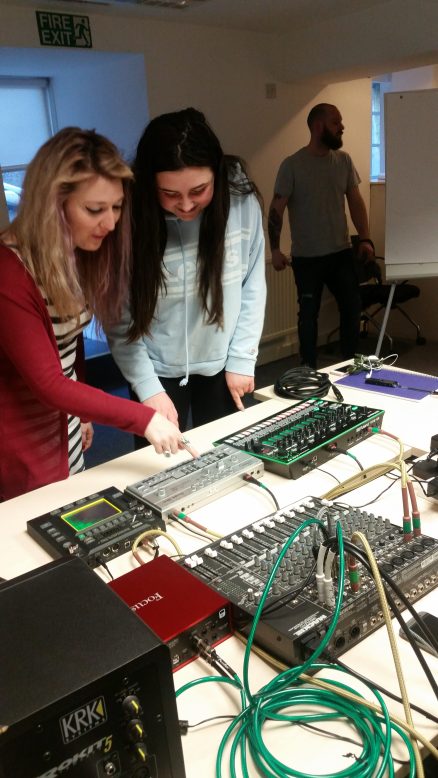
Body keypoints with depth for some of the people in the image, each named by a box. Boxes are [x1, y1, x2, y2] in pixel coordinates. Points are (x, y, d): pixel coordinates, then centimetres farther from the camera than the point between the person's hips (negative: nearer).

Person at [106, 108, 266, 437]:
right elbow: (120, 319, -14)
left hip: (222, 363, 2)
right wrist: (148, 388, -17)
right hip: (158, 370, -1)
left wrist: (242, 359, -5)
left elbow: (253, 285, -6)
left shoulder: (241, 199, -15)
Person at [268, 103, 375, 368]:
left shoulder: (344, 160, 4)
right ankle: (309, 370, 20)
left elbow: (356, 201, 8)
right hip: (307, 257, -4)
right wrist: (275, 249, -16)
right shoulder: (292, 165, -8)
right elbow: (277, 209, -8)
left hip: (342, 252, 4)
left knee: (353, 307, 6)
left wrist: (365, 238, -1)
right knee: (309, 313, 6)